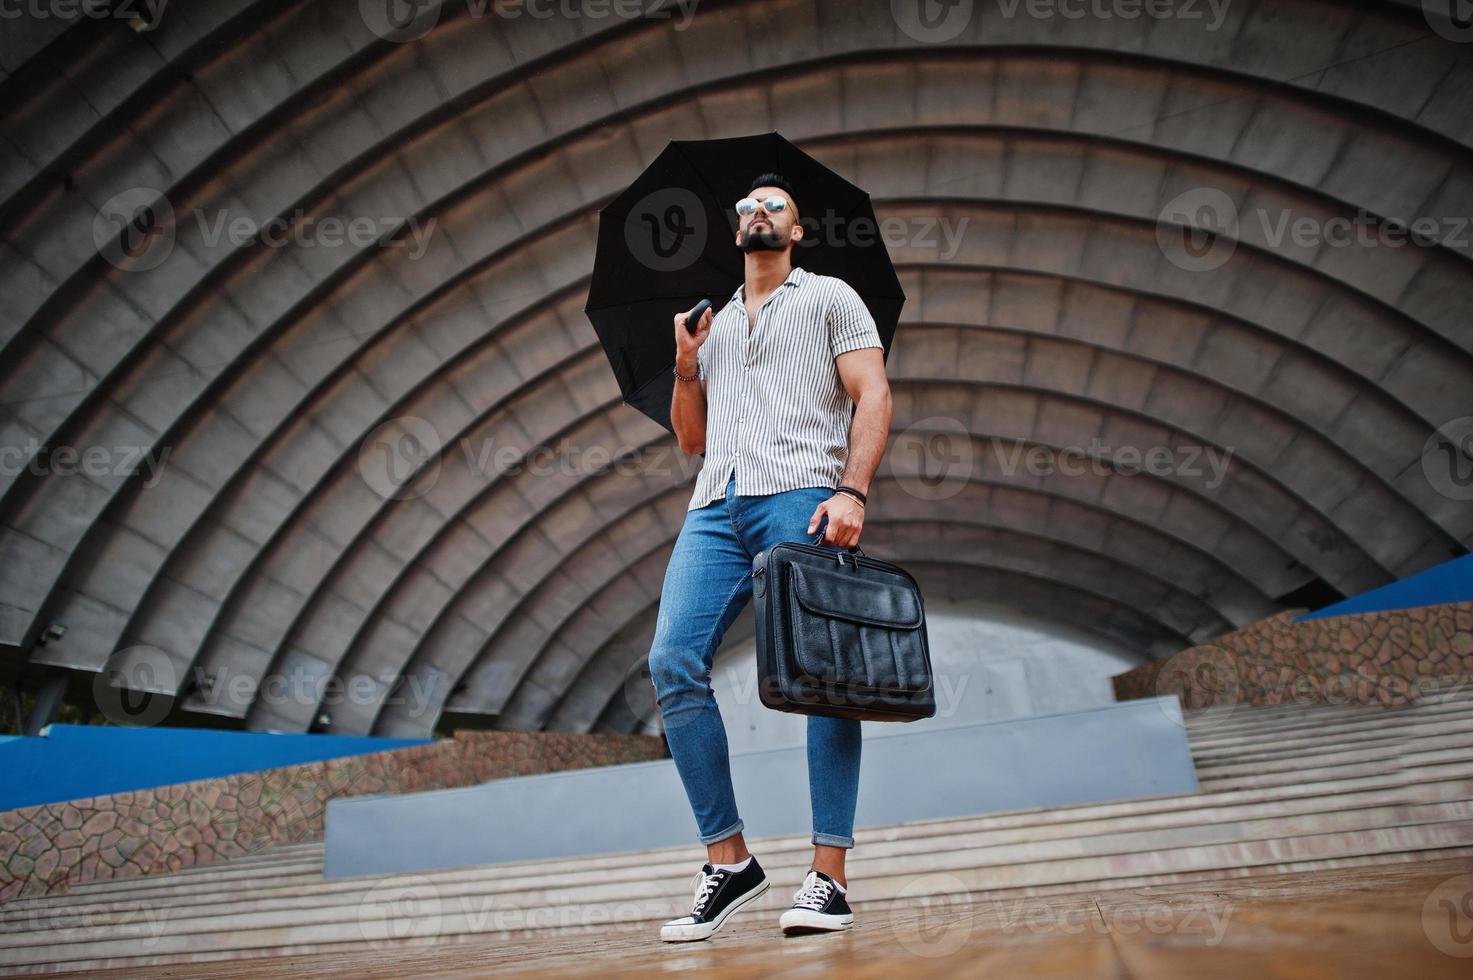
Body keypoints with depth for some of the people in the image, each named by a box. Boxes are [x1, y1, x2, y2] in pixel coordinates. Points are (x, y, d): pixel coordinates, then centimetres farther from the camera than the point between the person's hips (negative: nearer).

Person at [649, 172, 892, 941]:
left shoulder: (829, 297, 16)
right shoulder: (714, 324, 31)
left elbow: (873, 395, 2)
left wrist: (852, 490, -14)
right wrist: (685, 366, 12)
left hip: (800, 498, -4)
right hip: (715, 509, 5)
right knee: (673, 661, -13)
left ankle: (828, 877, -3)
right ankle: (728, 861, -3)